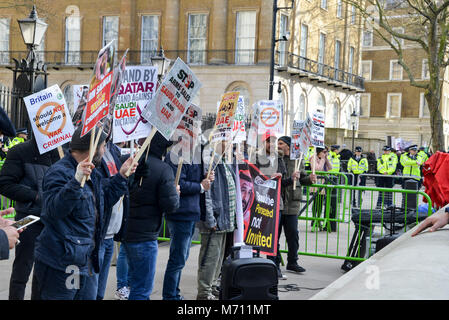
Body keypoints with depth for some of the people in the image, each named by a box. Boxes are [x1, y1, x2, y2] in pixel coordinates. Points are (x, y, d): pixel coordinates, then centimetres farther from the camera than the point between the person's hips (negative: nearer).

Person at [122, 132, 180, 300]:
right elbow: (170, 205, -17)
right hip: (144, 237, -7)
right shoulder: (163, 169, -15)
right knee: (143, 288, 3)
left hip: (126, 233, 7)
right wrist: (176, 193, 4)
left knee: (136, 282, 24)